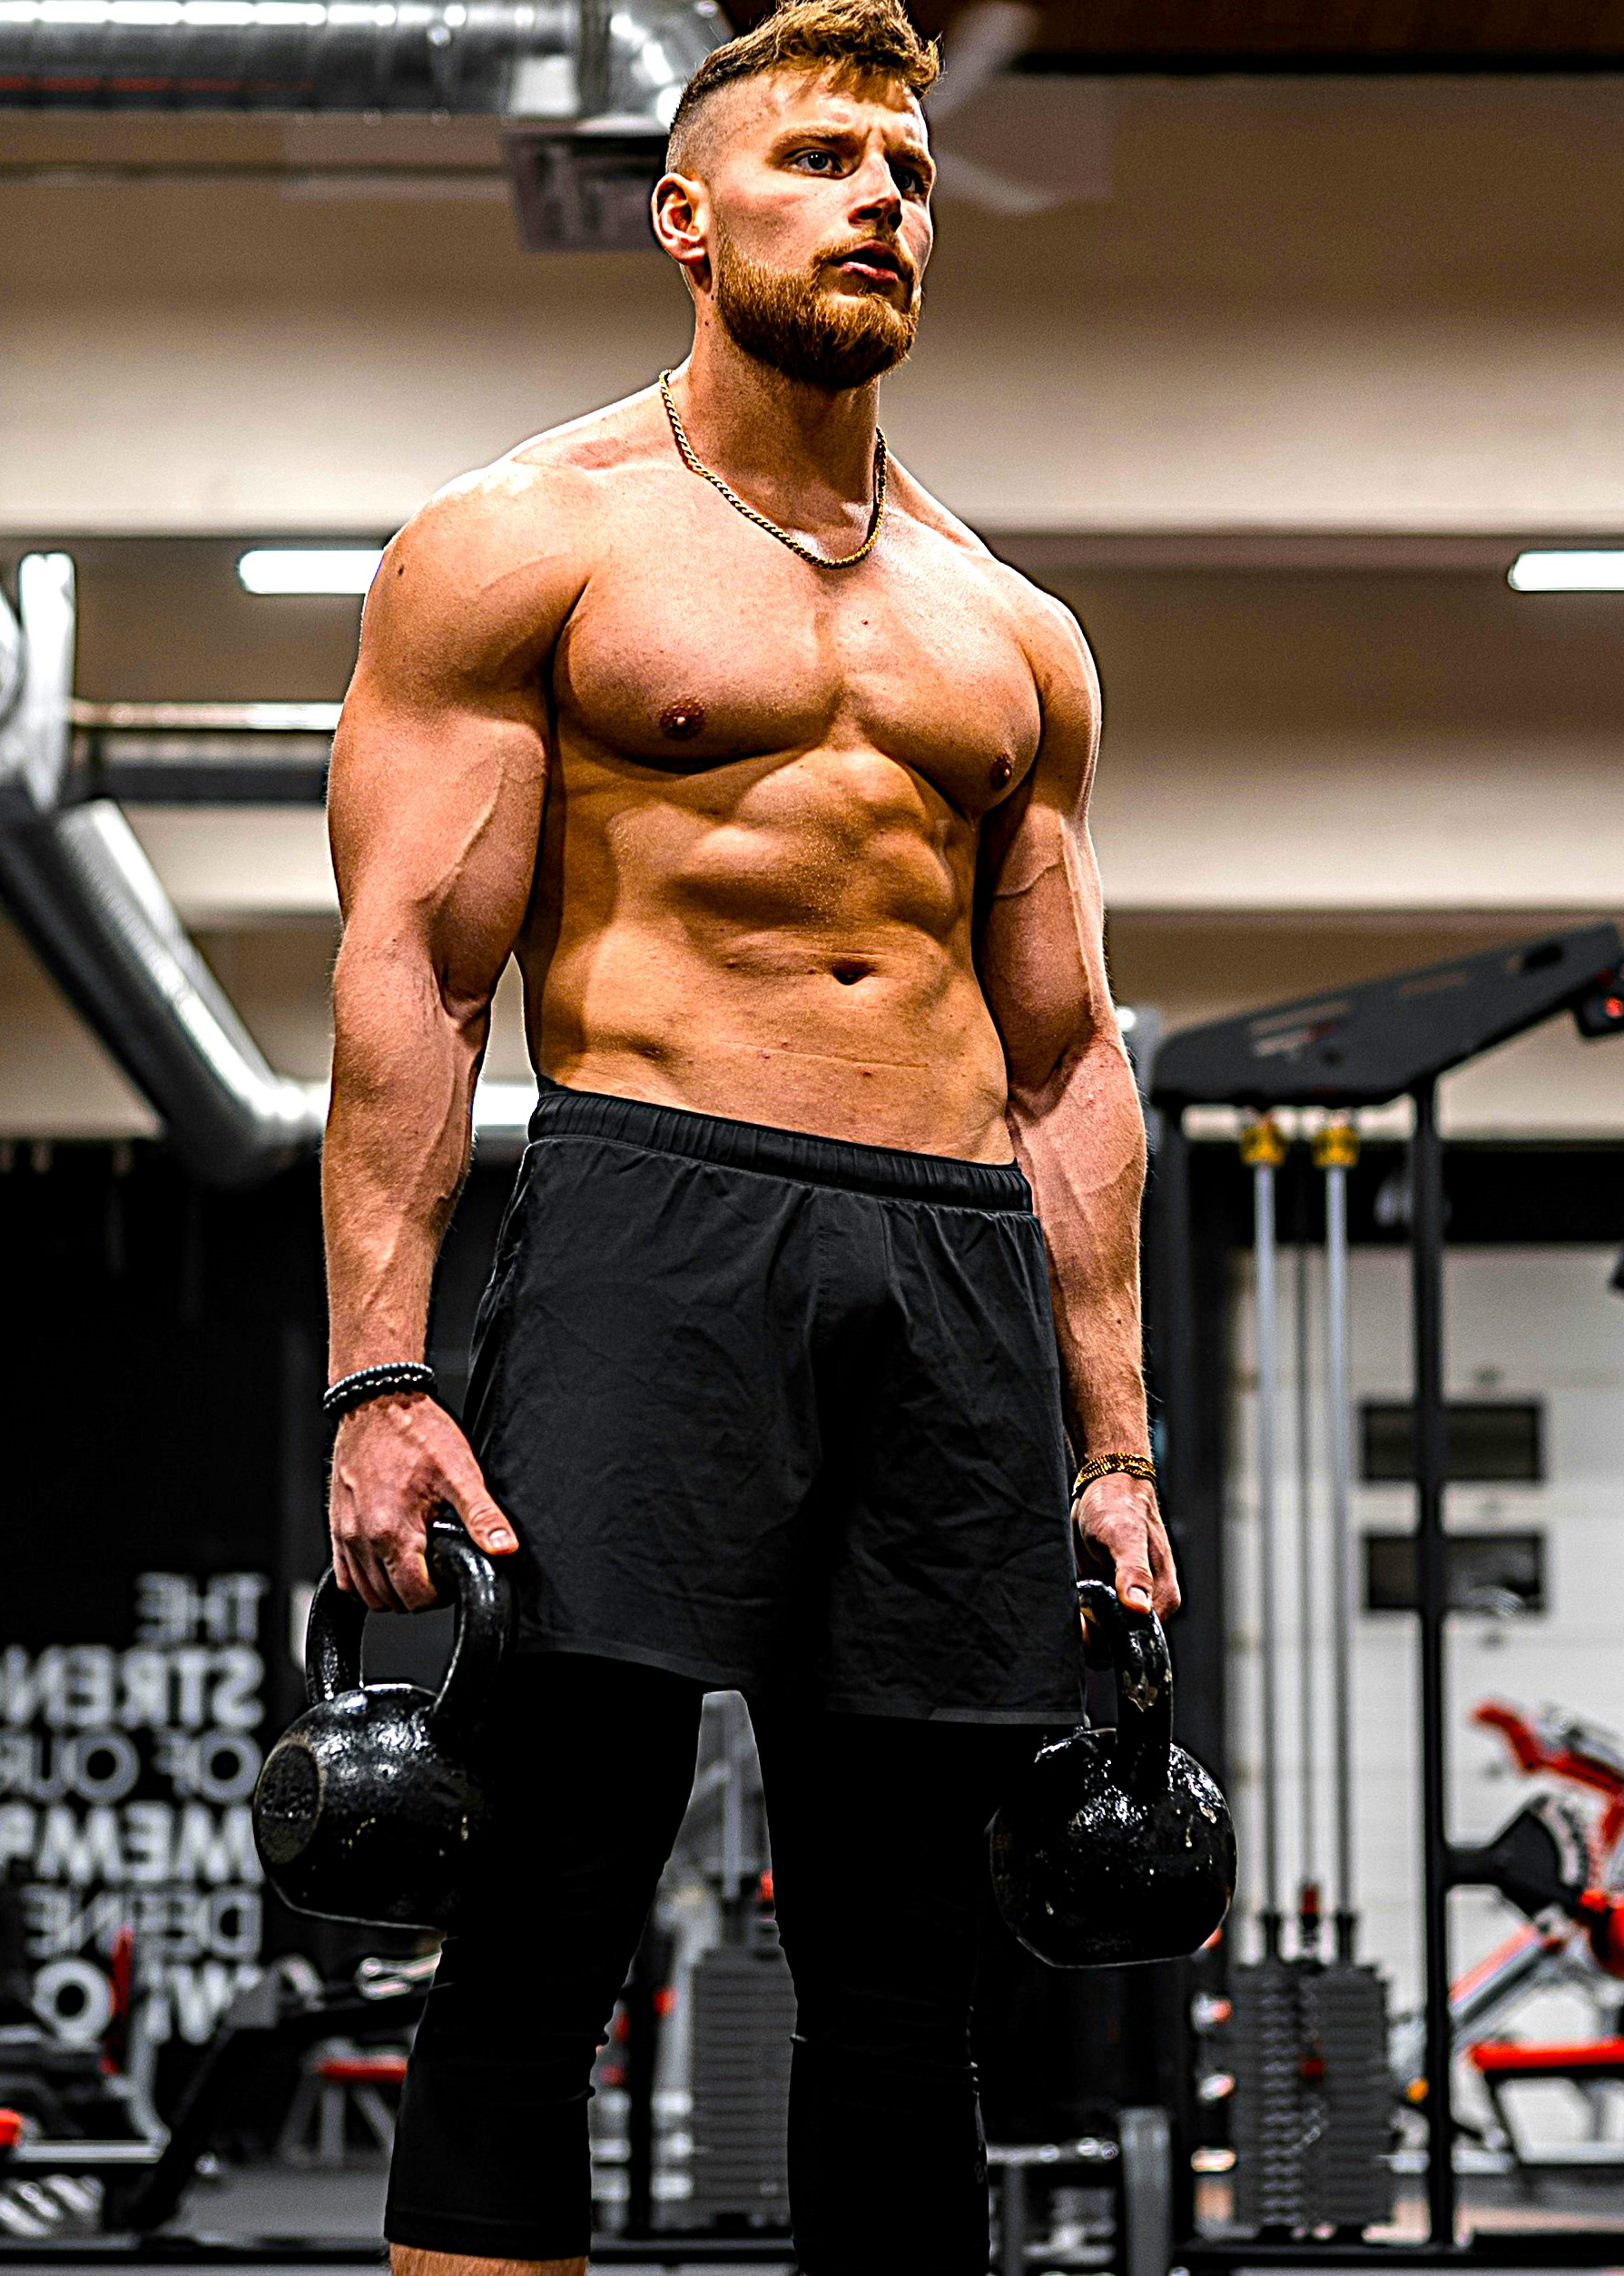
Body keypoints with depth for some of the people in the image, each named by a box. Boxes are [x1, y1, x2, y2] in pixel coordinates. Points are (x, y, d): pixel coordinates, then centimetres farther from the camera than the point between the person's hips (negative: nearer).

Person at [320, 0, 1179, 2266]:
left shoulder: (1015, 634, 21)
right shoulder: (525, 542, 6)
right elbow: (407, 971, -2)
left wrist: (1112, 1449, 13)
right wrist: (379, 1377, -12)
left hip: (965, 1258, 5)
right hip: (656, 1209, -5)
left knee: (903, 1972, 6)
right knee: (542, 1935, -10)